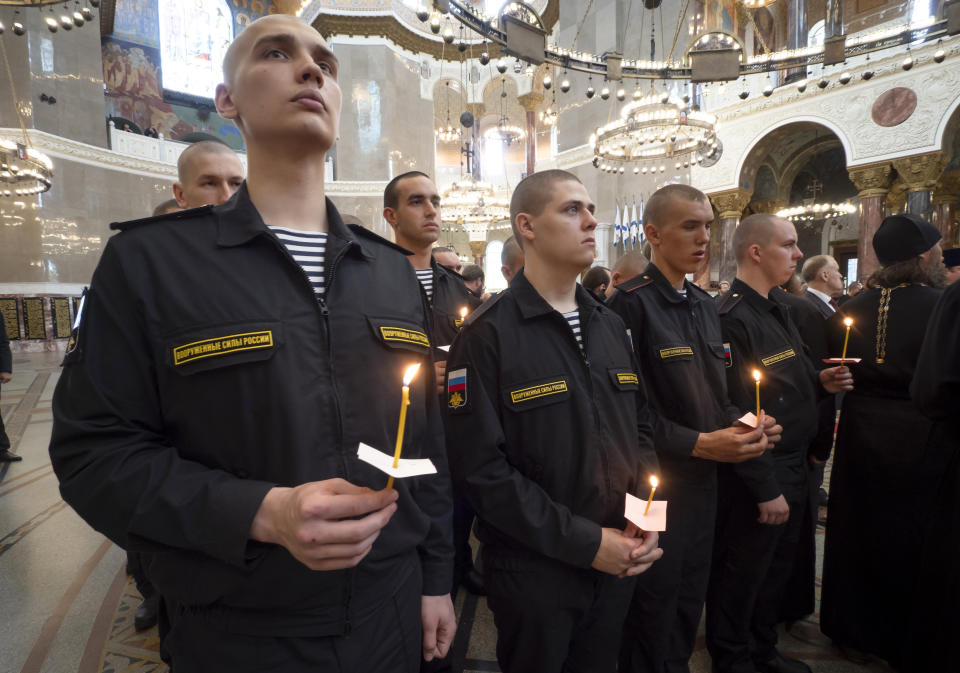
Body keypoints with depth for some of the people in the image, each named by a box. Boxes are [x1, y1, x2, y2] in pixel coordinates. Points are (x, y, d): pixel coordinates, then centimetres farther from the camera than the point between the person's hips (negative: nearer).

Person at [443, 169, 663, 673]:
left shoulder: (611, 326, 7)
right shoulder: (488, 334, -16)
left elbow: (641, 428, 11)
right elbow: (480, 466, -21)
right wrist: (584, 541, -18)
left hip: (617, 564, 6)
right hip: (534, 568, -5)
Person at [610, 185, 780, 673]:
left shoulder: (705, 305, 10)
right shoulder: (630, 303, -16)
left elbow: (712, 391, 16)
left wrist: (739, 424, -3)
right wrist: (700, 444, -20)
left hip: (702, 480, 7)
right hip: (655, 482, -7)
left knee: (689, 602, 22)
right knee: (652, 614, 11)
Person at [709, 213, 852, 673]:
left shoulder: (777, 311, 9)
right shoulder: (733, 319, -22)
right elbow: (738, 414, -24)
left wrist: (819, 380, -2)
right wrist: (766, 489, -20)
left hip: (793, 463, 9)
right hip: (758, 475, -9)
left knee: (777, 566, 23)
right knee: (742, 572, 9)